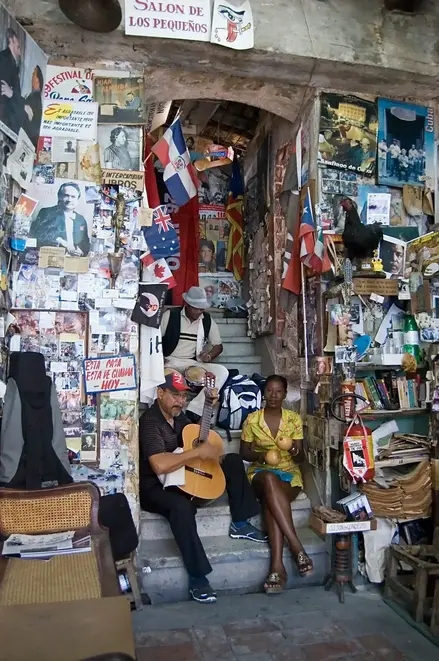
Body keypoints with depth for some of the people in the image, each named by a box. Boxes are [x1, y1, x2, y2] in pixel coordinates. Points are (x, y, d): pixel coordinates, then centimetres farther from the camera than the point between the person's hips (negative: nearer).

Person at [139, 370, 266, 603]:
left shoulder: (178, 415, 5)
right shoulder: (150, 422, -23)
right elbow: (160, 465, -37)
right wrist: (198, 452, -29)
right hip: (156, 489, -9)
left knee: (233, 461, 3)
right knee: (182, 506, -41)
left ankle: (240, 524, 5)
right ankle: (197, 578, -27)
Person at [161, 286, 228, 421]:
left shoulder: (208, 320, 6)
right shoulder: (170, 315, -1)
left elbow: (218, 346, 15)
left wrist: (209, 355, -7)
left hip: (194, 364, 3)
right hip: (170, 362, -2)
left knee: (222, 371, -25)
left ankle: (193, 411, -32)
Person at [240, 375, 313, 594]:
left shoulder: (294, 419, 2)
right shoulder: (252, 420, 1)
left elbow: (300, 458, 3)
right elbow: (243, 453, 8)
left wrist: (297, 452, -22)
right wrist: (259, 455, -14)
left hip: (289, 473, 0)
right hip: (260, 473, 0)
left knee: (270, 499, -37)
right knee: (270, 480, -40)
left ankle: (277, 564, -41)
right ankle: (297, 547, -42)